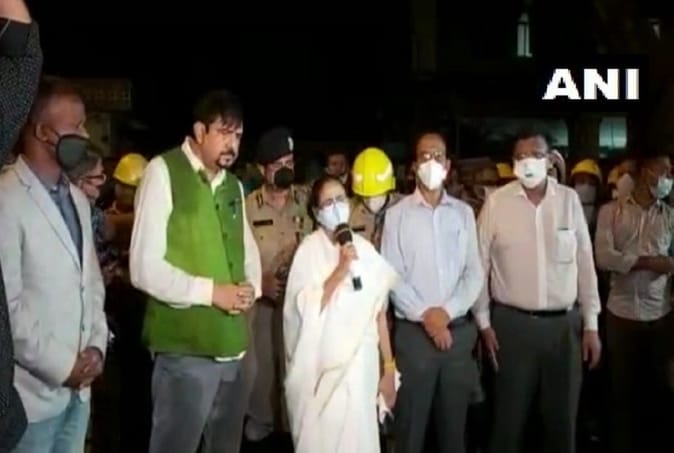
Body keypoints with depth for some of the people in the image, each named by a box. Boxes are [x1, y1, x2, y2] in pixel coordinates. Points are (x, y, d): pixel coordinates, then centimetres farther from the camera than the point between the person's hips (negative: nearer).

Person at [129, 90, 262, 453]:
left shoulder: (233, 185, 14)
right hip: (186, 346, -7)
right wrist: (211, 292, -16)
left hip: (232, 343, 7)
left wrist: (251, 286, 1)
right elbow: (144, 267, -14)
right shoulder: (163, 172, -8)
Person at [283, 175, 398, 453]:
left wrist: (389, 368, 7)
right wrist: (340, 271, -21)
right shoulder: (310, 249, -6)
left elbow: (379, 313, 7)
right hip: (323, 367, -3)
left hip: (361, 366, 3)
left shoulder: (365, 249, 4)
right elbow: (305, 309, -15)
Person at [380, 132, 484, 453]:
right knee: (411, 423, 4)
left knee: (454, 423, 10)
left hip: (459, 330, 2)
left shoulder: (464, 213, 8)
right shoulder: (397, 214, 1)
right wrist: (425, 314, -12)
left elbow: (475, 273, 3)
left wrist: (447, 311, -10)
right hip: (413, 331, -2)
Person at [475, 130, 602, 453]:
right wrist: (483, 323, -3)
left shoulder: (569, 199, 2)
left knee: (562, 420, 11)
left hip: (564, 324, 2)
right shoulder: (497, 202, -4)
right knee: (509, 418, 7)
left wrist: (591, 323, 4)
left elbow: (585, 263, 5)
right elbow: (479, 265, 0)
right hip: (512, 323, -2)